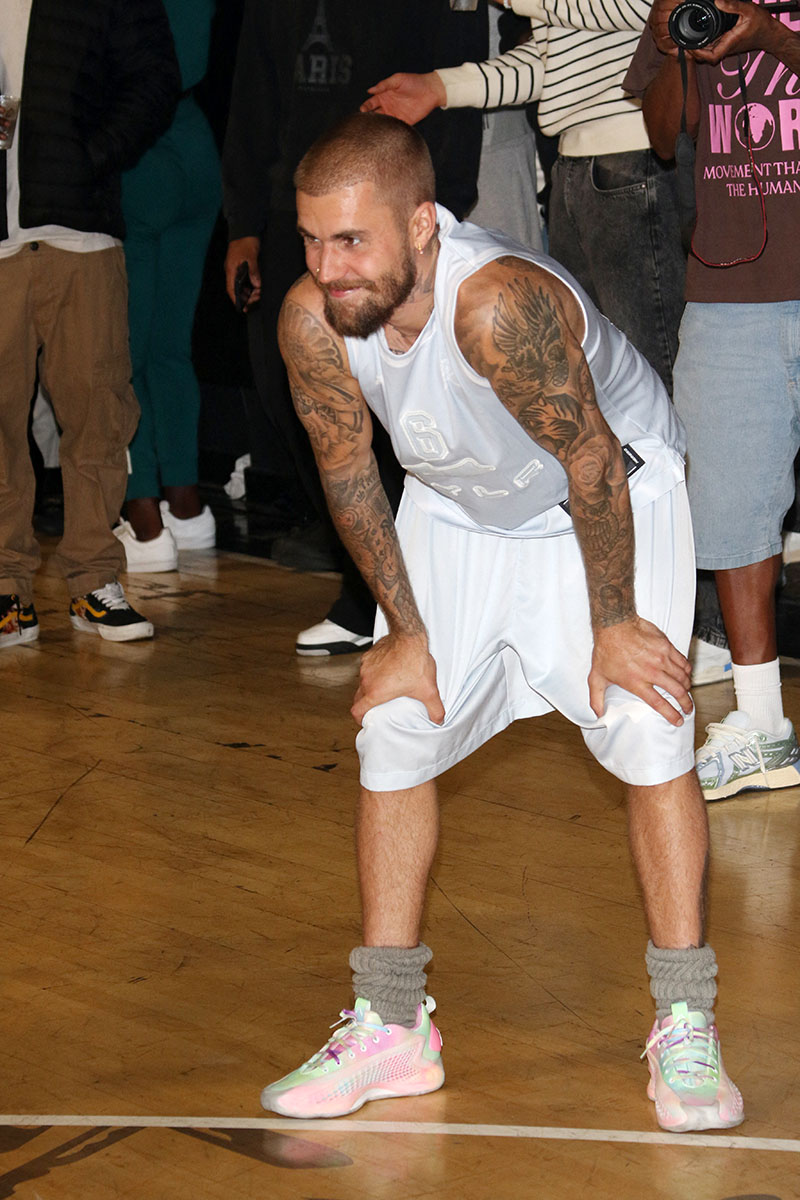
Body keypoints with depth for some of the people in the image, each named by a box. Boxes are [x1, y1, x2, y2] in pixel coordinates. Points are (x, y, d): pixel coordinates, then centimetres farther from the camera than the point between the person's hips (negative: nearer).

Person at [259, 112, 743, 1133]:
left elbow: (590, 460, -29)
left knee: (647, 732, -15)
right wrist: (404, 629, -5)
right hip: (456, 508, 5)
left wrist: (613, 624, -19)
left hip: (612, 489, -5)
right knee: (392, 733, 0)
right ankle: (389, 1029, 11)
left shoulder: (498, 305, -41)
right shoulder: (311, 321, -24)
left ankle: (685, 1029, -2)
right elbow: (348, 470, -8)